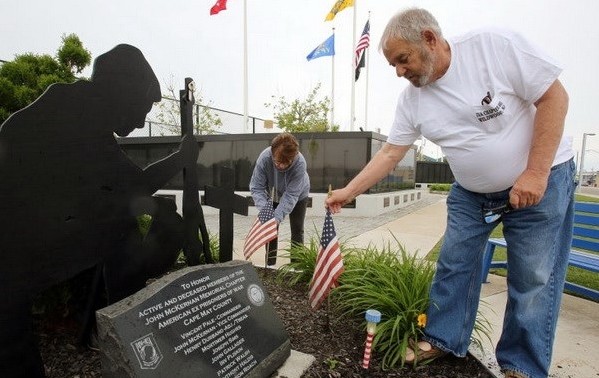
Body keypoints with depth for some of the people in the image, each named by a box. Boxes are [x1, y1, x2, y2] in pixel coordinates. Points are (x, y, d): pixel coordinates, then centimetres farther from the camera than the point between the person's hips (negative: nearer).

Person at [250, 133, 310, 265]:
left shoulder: (300, 163, -41)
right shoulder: (264, 158, -36)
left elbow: (291, 195, -37)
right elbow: (256, 187, -29)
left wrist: (277, 216, -46)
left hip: (298, 196, -1)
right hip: (273, 195, 2)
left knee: (297, 231, 0)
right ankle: (270, 264, 15)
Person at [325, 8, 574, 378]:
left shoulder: (496, 45, -20)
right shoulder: (412, 99, -7)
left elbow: (554, 97, -17)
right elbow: (390, 153, -4)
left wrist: (536, 172, -22)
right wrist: (348, 192, -8)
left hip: (541, 179, -4)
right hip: (471, 192, 4)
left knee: (534, 278, 2)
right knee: (453, 266, 7)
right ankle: (444, 339, 25)